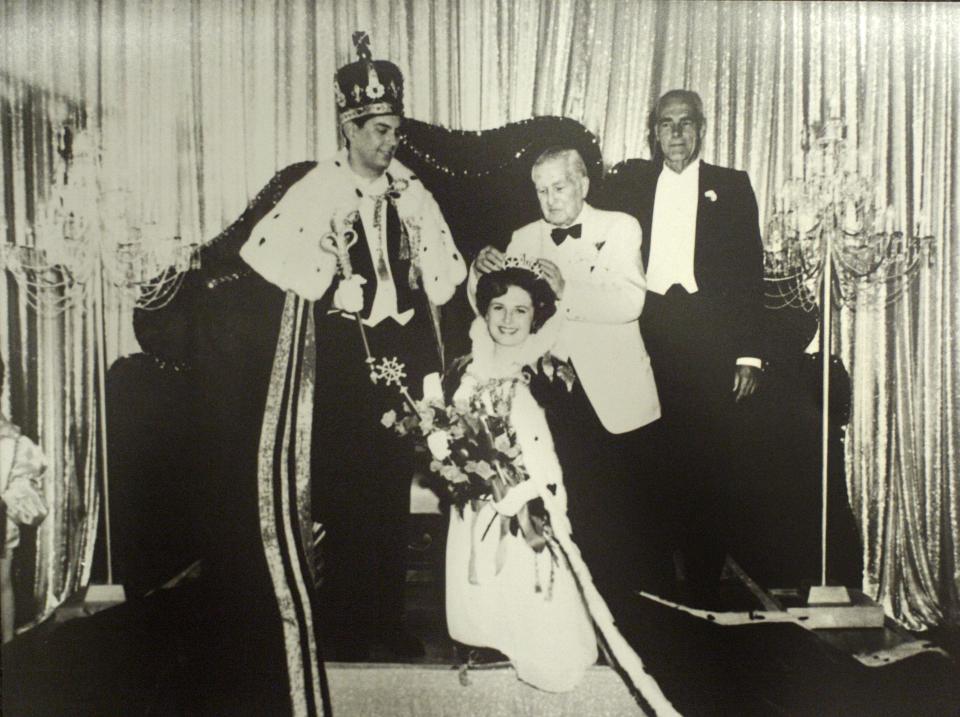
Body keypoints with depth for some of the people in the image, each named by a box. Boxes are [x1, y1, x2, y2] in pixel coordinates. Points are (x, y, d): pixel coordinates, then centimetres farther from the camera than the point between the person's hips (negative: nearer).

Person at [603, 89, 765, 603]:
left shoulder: (731, 186, 11)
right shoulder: (628, 182, 14)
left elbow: (750, 271, 6)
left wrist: (749, 354, -1)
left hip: (709, 342, 0)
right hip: (645, 337, 1)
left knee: (708, 465, 1)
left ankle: (705, 586, 15)